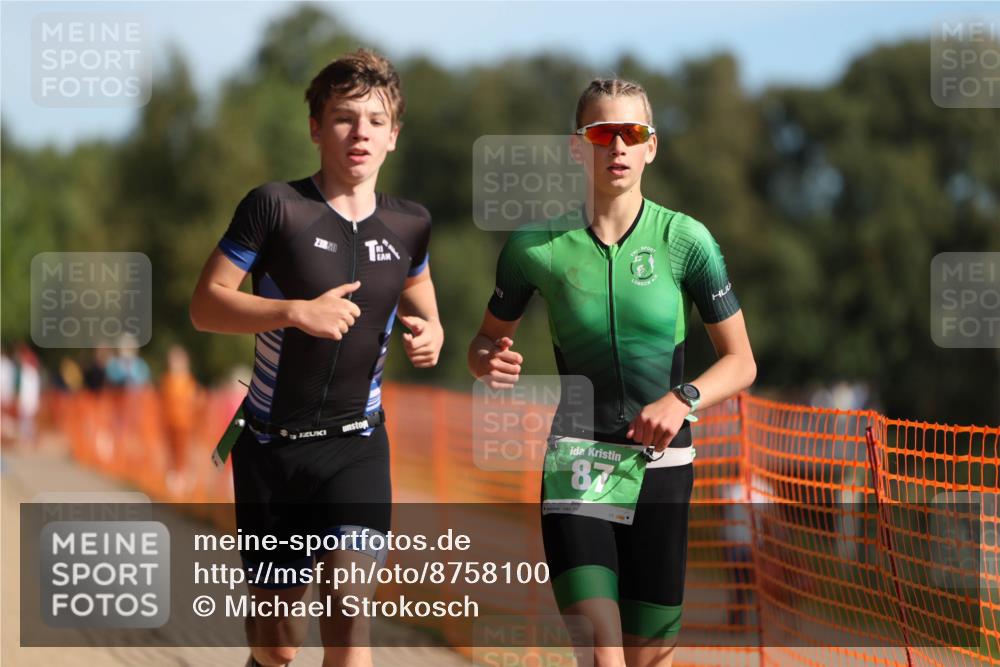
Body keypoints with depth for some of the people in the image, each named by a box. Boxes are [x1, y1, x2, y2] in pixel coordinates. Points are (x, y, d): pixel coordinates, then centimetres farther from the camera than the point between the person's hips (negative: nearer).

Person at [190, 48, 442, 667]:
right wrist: (297, 313, -23)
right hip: (273, 444, -2)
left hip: (358, 443, 2)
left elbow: (422, 307, 22)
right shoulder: (275, 207, -9)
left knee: (350, 601, -20)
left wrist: (429, 336, -2)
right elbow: (206, 304, -10)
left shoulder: (409, 225, 4)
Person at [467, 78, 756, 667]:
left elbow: (741, 362, 1)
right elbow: (487, 341, 12)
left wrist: (683, 399, -18)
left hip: (662, 463, 2)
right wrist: (490, 363, -13)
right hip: (576, 461, -1)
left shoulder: (686, 240, -3)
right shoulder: (537, 245, -2)